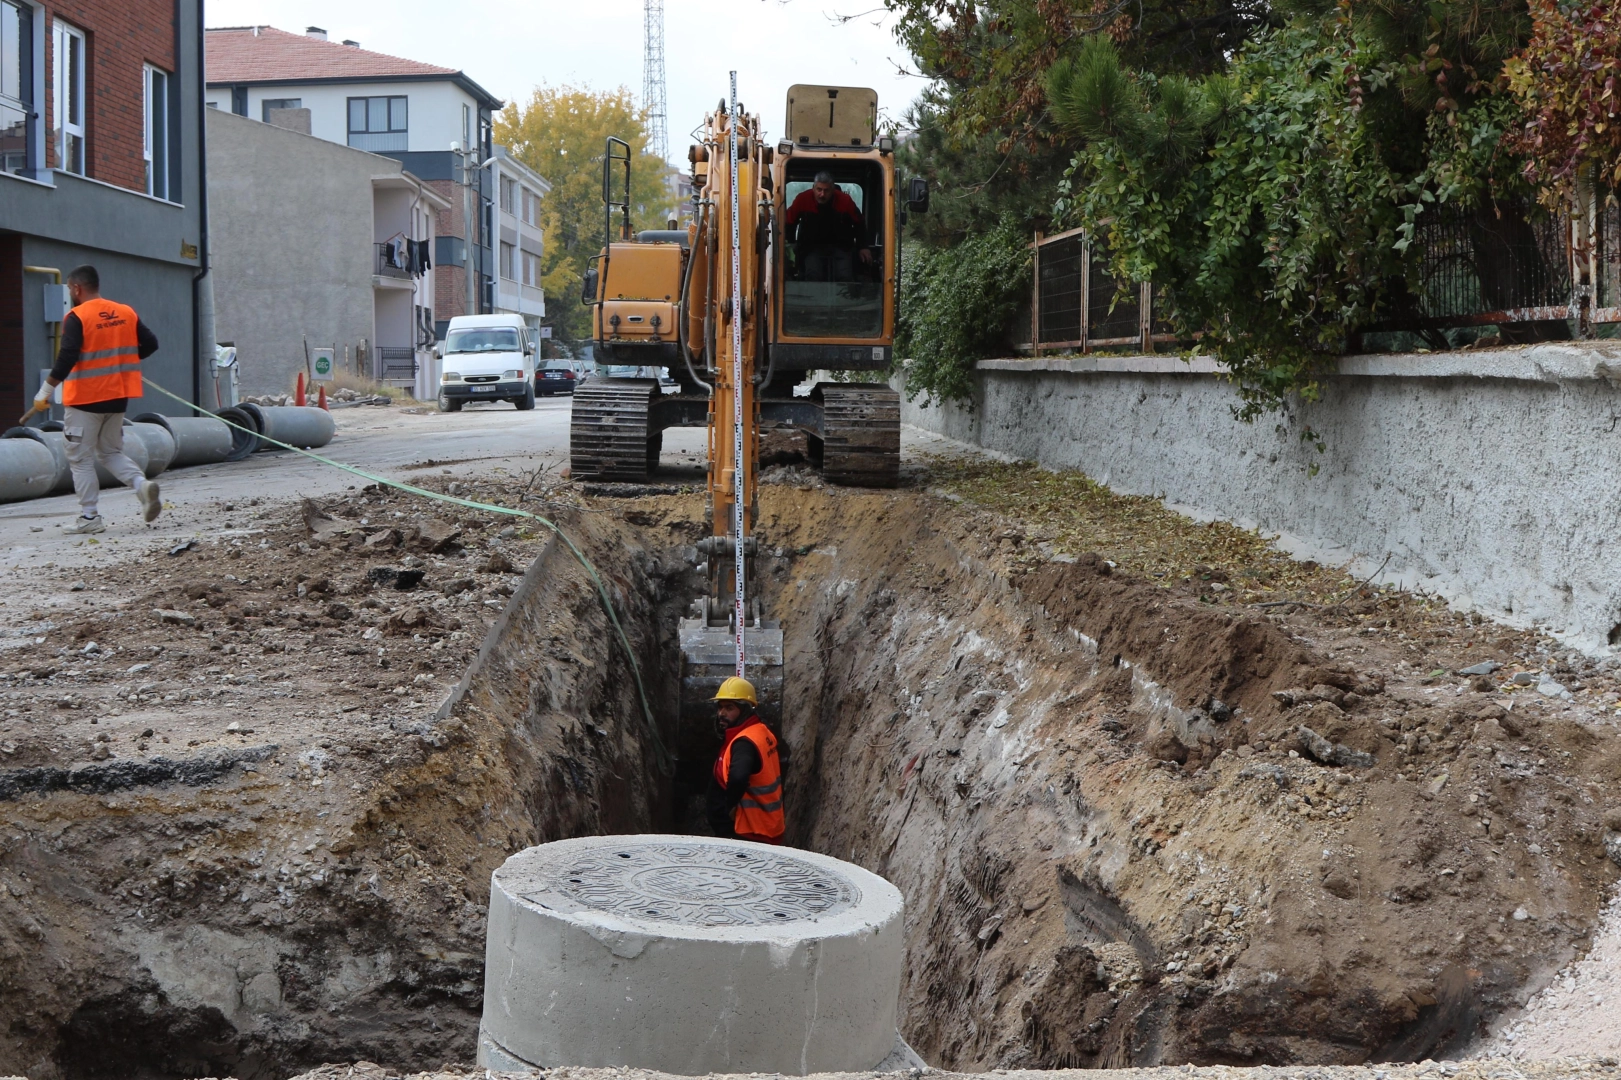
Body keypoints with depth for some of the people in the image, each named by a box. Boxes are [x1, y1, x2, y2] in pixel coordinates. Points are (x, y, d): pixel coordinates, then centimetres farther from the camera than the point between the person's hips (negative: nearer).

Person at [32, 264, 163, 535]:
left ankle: (89, 517, 5)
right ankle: (142, 484, -6)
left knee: (81, 458, 5)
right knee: (111, 452, 19)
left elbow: (67, 357, -21)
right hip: (117, 397, 6)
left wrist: (47, 388, -13)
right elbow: (150, 344, 6)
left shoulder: (76, 317, -12)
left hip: (85, 400, -6)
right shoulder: (127, 313, 5)